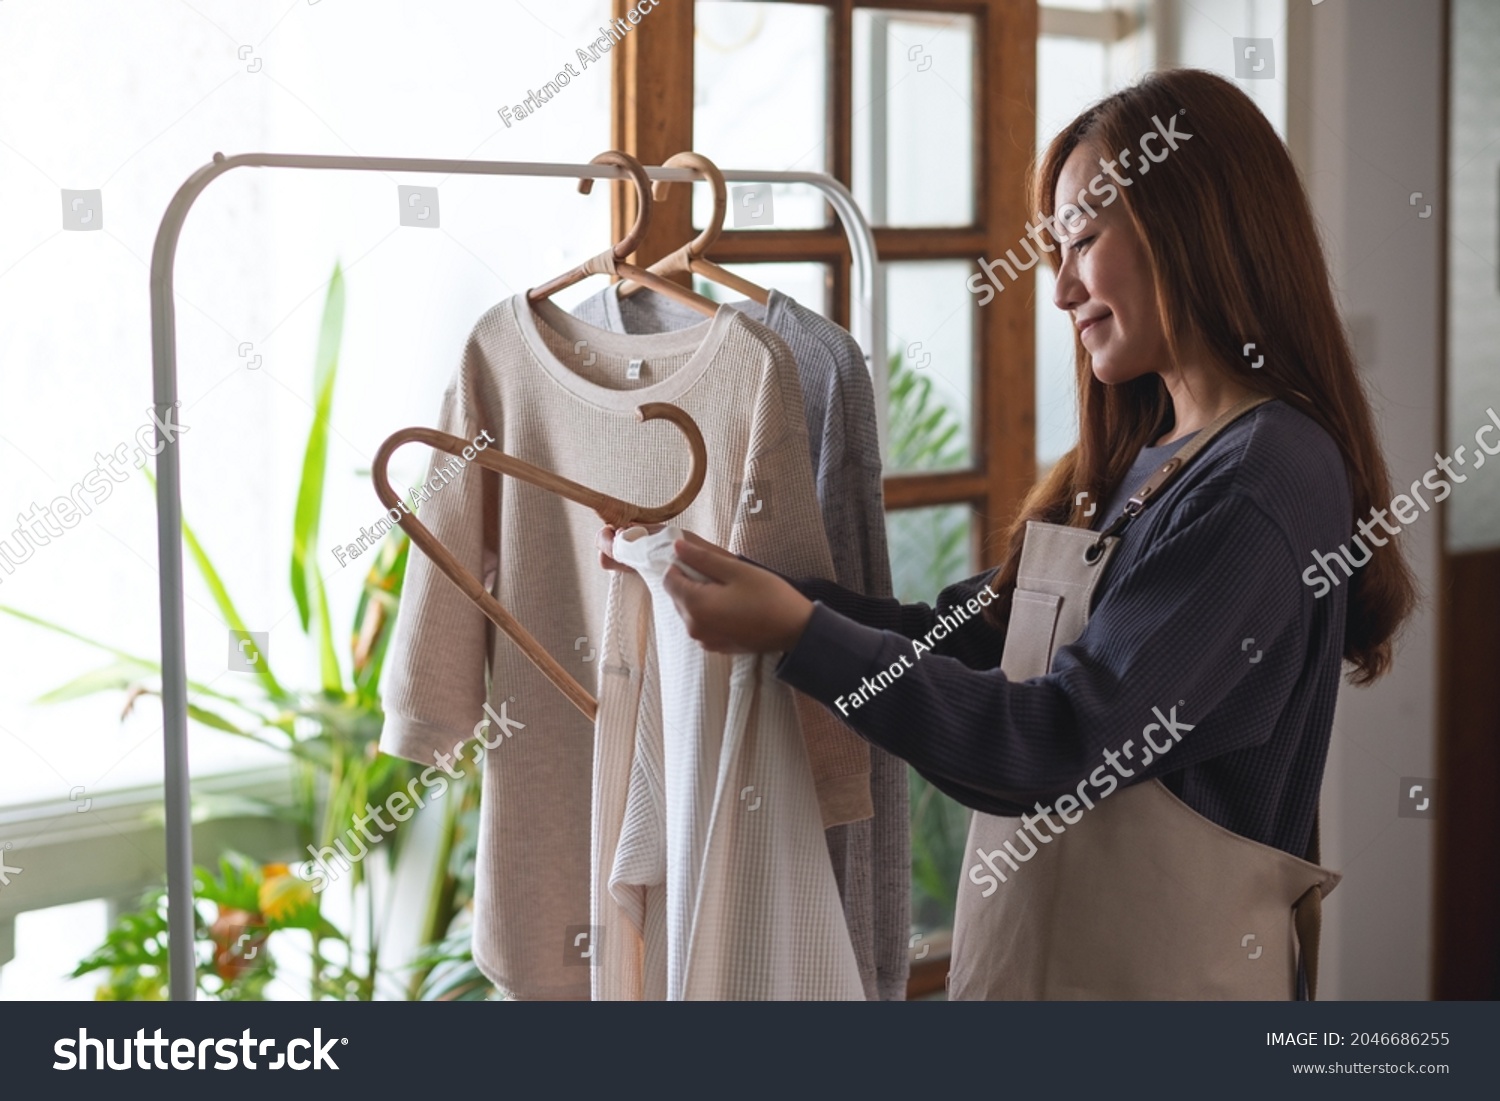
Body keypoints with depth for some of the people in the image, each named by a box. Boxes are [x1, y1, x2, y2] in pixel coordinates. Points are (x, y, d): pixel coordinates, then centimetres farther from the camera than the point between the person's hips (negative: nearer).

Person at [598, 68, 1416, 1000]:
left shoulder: (1264, 483, -18)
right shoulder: (1139, 461, 9)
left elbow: (1062, 744, -21)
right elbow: (961, 639, 9)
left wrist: (797, 632, -20)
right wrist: (745, 582, 1)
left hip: (1166, 967, -7)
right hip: (1036, 948, 8)